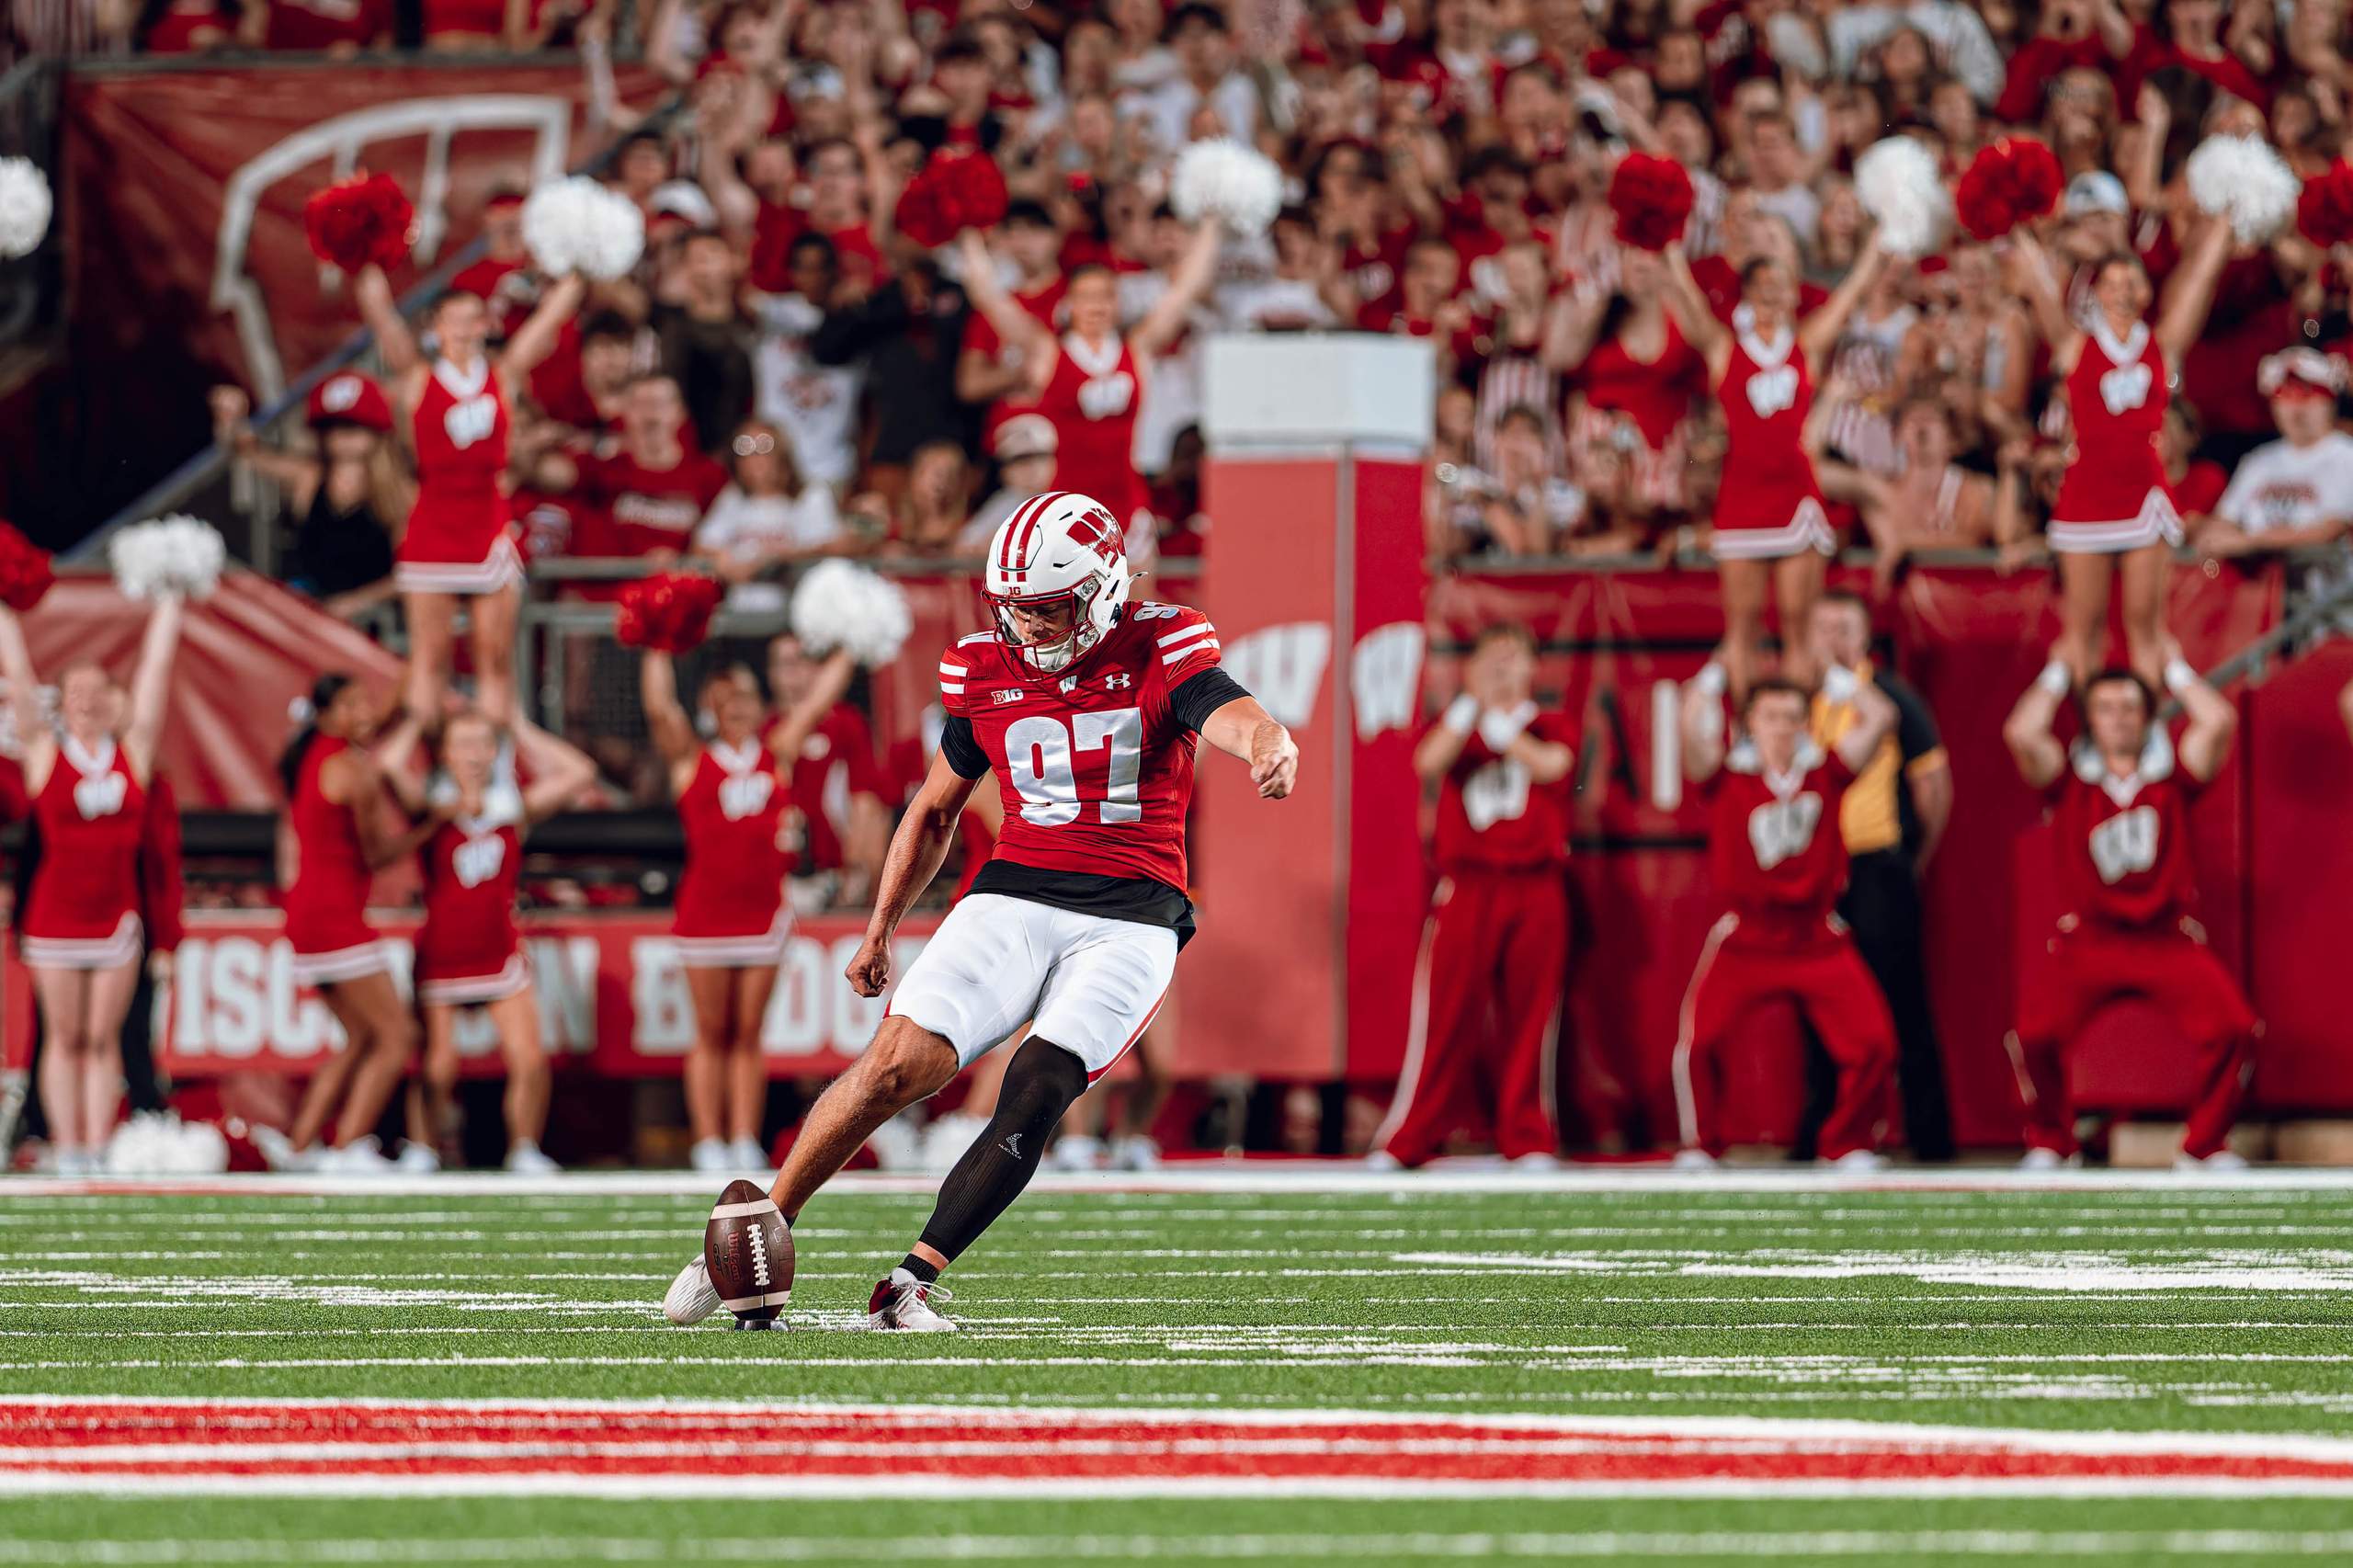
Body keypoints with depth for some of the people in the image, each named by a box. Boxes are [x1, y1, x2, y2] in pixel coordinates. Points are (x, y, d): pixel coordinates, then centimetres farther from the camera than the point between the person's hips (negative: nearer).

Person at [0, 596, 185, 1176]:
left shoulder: (134, 752, 4)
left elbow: (156, 668, 9)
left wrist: (168, 605, 12)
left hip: (117, 918, 1)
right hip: (56, 914, -1)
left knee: (103, 1039, 4)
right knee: (64, 1037, 3)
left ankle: (98, 1150, 5)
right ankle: (67, 1150, 5)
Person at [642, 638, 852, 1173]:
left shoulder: (778, 754, 9)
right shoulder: (691, 760, 3)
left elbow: (818, 701, 8)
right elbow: (659, 707, -8)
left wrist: (845, 652, 4)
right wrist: (657, 650, -10)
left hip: (764, 907, 2)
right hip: (705, 909, -2)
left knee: (749, 1034, 5)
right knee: (711, 1034, 2)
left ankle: (745, 1142, 7)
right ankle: (709, 1141, 5)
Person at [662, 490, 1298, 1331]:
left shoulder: (1160, 655, -3)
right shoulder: (987, 672, 7)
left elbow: (1236, 717, -23)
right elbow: (934, 812, 20)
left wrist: (1270, 750, -48)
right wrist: (879, 931, 21)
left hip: (1131, 922, -2)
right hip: (1015, 897, 2)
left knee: (1035, 1093, -20)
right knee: (898, 1062, -14)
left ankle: (911, 1283, -14)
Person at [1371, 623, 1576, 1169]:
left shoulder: (1551, 727, 12)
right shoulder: (1456, 724, 14)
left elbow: (1551, 764, -10)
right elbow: (1428, 762, -8)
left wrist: (1497, 716, -9)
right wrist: (1472, 701, -14)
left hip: (1534, 892, 0)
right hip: (1467, 887, 0)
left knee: (1529, 1012, -1)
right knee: (1446, 1011, -5)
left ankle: (1529, 1138, 5)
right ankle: (1405, 1140, -4)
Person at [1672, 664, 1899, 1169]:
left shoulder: (1825, 773, 3)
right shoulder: (1728, 778, -2)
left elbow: (1880, 718, -2)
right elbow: (1693, 734, -19)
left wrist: (1838, 680, 6)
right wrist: (1710, 681, -5)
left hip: (1819, 941, 1)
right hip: (1746, 935, -1)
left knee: (1871, 1042, -8)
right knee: (1697, 1042, -13)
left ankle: (1849, 1143, 12)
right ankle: (1701, 1144, 9)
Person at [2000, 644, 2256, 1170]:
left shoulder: (2171, 773, 7)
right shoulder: (2070, 780, 6)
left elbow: (2219, 722, -6)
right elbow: (2022, 733, -9)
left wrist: (2177, 671, 10)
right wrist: (2056, 676, 7)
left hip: (2169, 939, 1)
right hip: (2086, 941, -1)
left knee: (2234, 1028, -21)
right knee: (2035, 1036, -25)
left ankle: (2205, 1146, 1)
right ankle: (2051, 1144, 2)